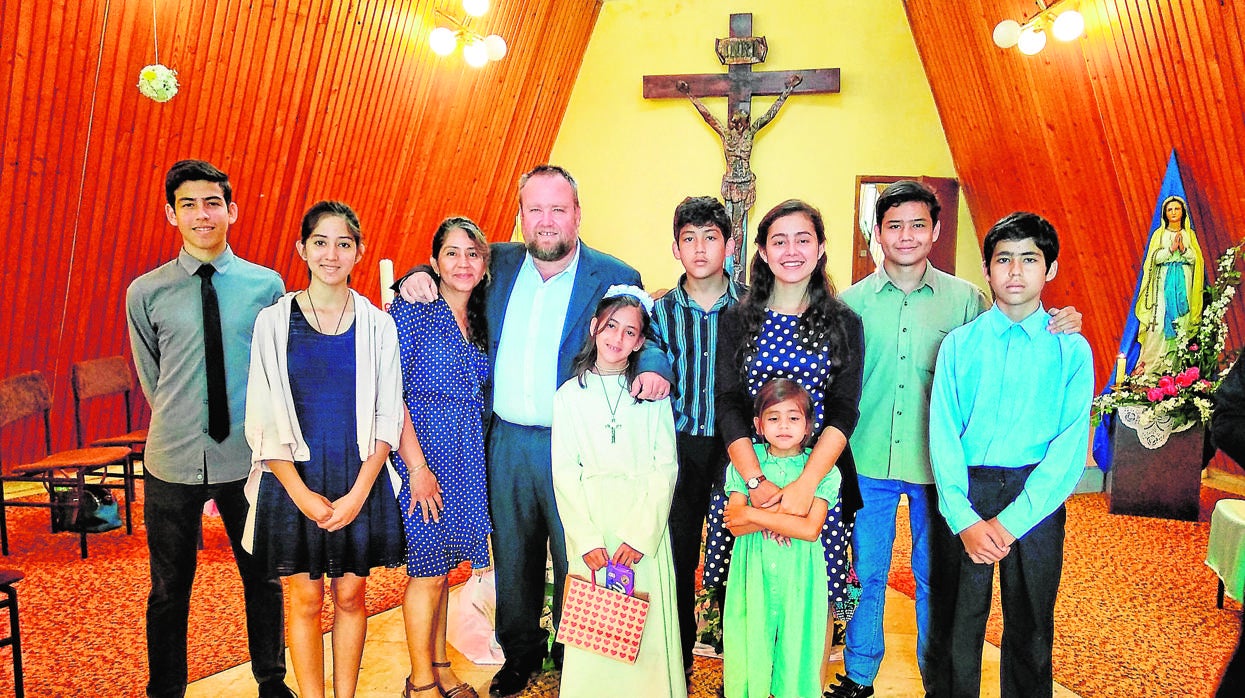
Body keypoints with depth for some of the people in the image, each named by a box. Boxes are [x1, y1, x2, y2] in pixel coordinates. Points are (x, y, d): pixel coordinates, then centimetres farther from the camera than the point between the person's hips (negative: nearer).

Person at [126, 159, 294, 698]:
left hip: (249, 458, 0)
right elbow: (151, 378, 10)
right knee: (169, 590, 13)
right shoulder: (146, 293, 0)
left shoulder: (267, 285, -1)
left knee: (263, 579, 14)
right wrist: (181, 427, 8)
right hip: (172, 462, 0)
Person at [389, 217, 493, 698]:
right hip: (424, 447, -6)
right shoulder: (411, 310, -8)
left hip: (470, 455, 6)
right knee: (428, 568, 2)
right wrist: (417, 466, -18)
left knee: (441, 565, 15)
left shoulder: (482, 320, 11)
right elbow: (390, 394, -14)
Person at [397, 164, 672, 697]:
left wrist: (652, 366, -27)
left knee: (574, 558, 10)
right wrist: (416, 279, -4)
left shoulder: (614, 278, -5)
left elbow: (642, 338, -5)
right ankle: (521, 652, 37)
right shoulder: (498, 264, 5)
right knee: (513, 556, 17)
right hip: (506, 440, 4)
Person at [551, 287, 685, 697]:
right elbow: (565, 474, 0)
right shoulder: (569, 394, 5)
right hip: (589, 521, 0)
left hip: (644, 523, 0)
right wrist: (587, 539, -10)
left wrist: (642, 534, -11)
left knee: (647, 626, 2)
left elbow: (665, 468, 0)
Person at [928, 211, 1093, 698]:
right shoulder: (960, 344, 2)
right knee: (957, 622, 9)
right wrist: (965, 519, -15)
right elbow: (943, 436, -4)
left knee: (1030, 628, 13)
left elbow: (1071, 447, -6)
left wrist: (1011, 521, -15)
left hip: (1037, 496, 0)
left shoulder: (1072, 350, 1)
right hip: (965, 494, 0)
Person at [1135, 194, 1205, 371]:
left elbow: (1195, 258, 3)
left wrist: (1183, 248, -13)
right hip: (1164, 282, -2)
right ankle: (1152, 364, -9)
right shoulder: (1159, 234, 7)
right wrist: (1171, 248, -16)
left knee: (1181, 321, -4)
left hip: (1184, 283, 2)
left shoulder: (1190, 234, 11)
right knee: (1160, 320, -9)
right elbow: (1155, 258, -2)